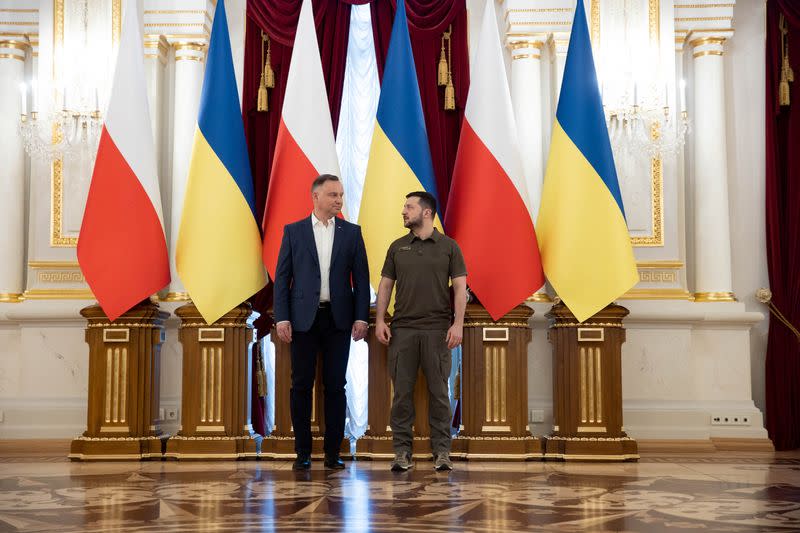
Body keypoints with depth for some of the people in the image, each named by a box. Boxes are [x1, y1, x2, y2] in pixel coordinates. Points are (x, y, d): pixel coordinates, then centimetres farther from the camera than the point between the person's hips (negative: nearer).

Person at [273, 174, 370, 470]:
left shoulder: (351, 232, 6)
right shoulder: (293, 231, 4)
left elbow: (361, 277, 5)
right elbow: (282, 277, 2)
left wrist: (361, 317, -4)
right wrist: (281, 318, -6)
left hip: (338, 318, 1)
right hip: (304, 318, -1)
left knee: (335, 386, 3)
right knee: (301, 385, 2)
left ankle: (333, 452, 11)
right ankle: (303, 452, 11)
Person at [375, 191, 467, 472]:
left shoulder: (448, 246, 2)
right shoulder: (397, 247, 9)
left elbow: (460, 287, -1)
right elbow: (385, 285, 10)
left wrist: (458, 323, -12)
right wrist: (379, 320, -2)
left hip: (437, 329, -2)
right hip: (402, 329, 2)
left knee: (438, 391, 1)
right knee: (402, 391, 2)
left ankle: (441, 451, 9)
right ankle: (402, 451, 9)